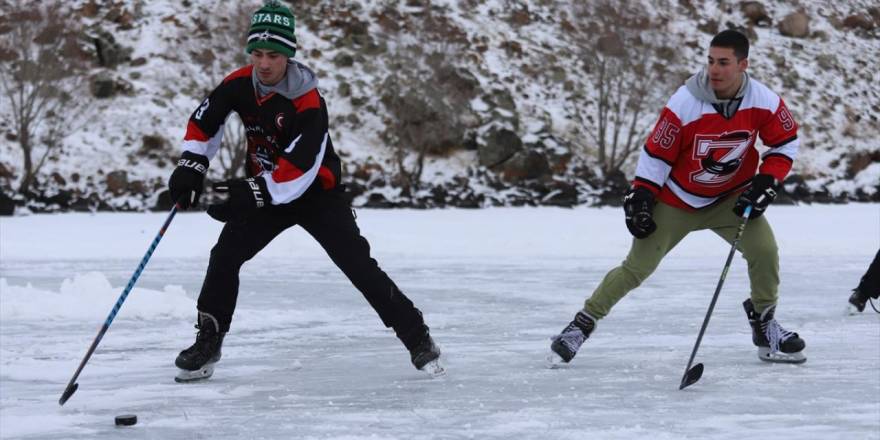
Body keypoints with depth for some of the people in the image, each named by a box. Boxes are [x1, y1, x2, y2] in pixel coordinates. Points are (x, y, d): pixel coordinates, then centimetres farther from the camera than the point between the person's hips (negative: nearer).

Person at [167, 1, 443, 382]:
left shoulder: (307, 102, -28)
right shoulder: (240, 84, -11)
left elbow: (299, 169, -33)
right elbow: (205, 121, 2)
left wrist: (252, 193, -40)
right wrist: (191, 165, -13)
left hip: (317, 193, -5)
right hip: (263, 193, 5)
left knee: (359, 265, -13)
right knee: (225, 256, -6)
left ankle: (418, 340, -6)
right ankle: (208, 343, 8)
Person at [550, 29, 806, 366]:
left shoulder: (763, 102, -16)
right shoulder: (685, 104, -24)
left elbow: (785, 143, 0)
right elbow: (656, 154, -14)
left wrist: (766, 182, -12)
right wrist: (640, 199, -18)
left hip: (731, 197, 2)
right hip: (677, 201, -2)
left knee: (764, 249, -17)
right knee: (637, 267, -5)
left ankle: (764, 325, 5)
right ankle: (583, 323, 9)